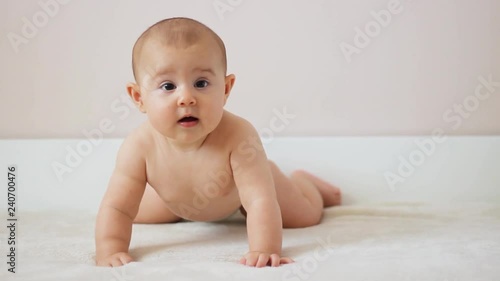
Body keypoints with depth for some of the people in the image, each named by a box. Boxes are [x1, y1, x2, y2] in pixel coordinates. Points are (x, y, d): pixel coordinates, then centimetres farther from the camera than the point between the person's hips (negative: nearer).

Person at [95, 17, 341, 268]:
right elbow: (117, 209, -33)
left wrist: (264, 251, -61)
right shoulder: (140, 147, -39)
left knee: (307, 215, 7)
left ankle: (300, 180, 43)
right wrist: (110, 251, -48)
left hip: (241, 185, -2)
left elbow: (261, 202, -49)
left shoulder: (238, 136, -46)